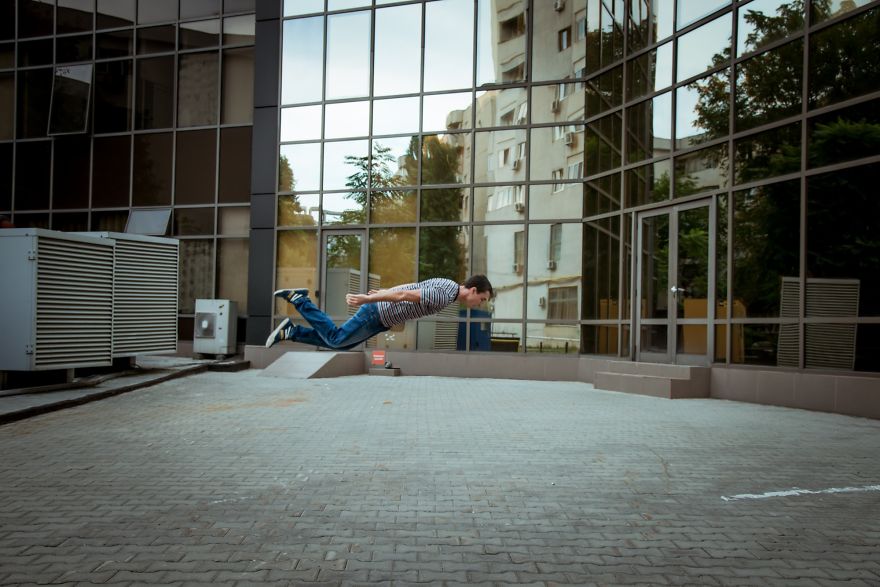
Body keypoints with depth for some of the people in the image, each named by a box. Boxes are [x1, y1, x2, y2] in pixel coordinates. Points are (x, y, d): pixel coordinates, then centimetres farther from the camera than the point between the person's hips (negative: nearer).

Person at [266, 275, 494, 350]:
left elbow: (413, 286, 21)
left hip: (380, 313, 10)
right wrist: (364, 299, -29)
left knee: (340, 343, 17)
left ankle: (290, 332, 16)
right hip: (376, 314, -10)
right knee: (335, 340, 0)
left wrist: (384, 292, 32)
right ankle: (298, 299, 4)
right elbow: (403, 295, -29)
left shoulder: (446, 284, 8)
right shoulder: (442, 296, -25)